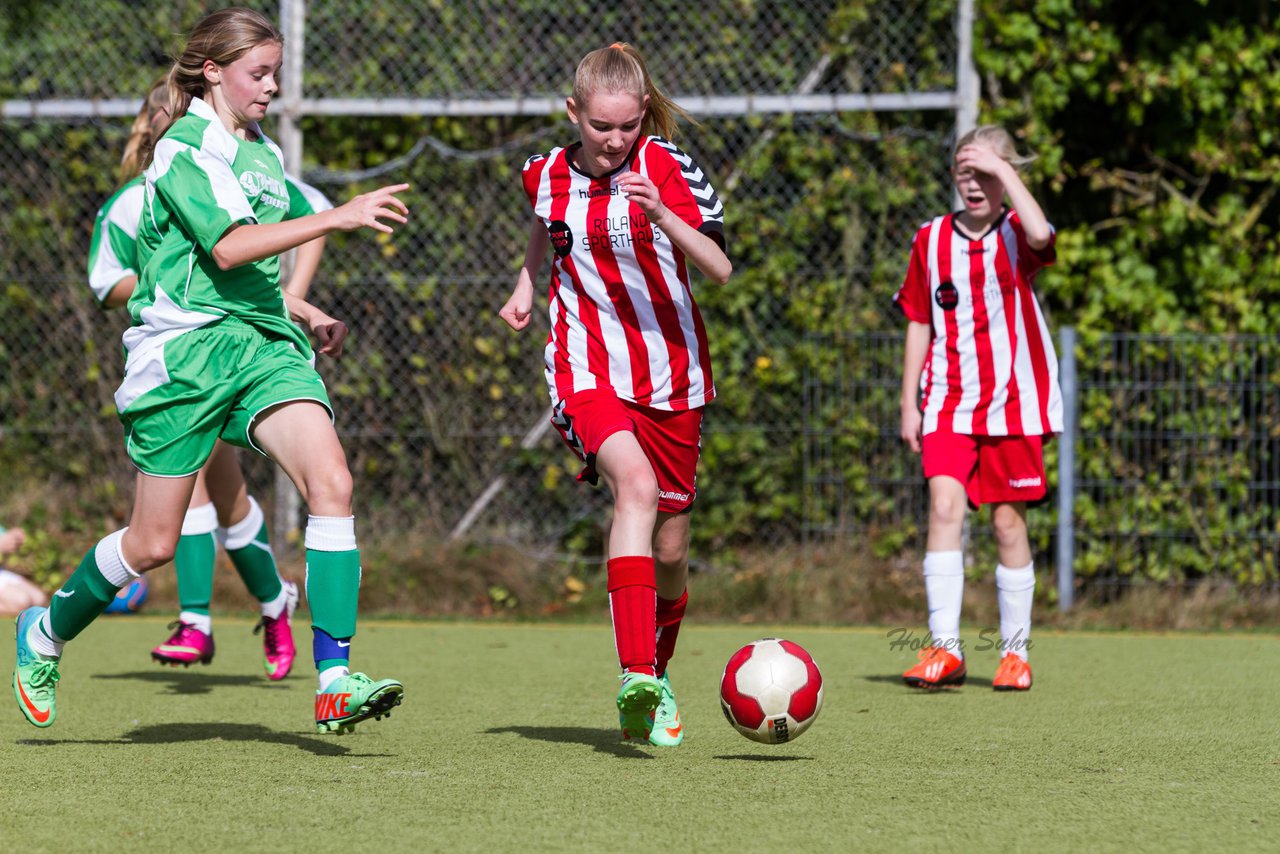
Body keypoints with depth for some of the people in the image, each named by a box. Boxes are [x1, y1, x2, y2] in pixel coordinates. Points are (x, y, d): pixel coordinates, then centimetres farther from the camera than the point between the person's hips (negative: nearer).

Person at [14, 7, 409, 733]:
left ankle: (336, 685, -23)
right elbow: (227, 247, -24)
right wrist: (337, 218, -28)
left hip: (263, 345, 6)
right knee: (154, 543, 1)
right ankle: (47, 634, 30)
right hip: (185, 350, -6)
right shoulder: (184, 150, -9)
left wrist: (306, 314, 16)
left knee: (332, 481, -19)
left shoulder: (264, 154, 16)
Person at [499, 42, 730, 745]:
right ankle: (636, 675, -40)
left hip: (671, 372, 1)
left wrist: (663, 215, -31)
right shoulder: (548, 176, 3)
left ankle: (657, 675, 37)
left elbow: (720, 269, -18)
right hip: (587, 371, -1)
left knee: (669, 547, 8)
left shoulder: (666, 167, -7)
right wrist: (526, 284, 18)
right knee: (635, 482, -30)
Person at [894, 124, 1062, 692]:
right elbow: (919, 324, 12)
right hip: (949, 402, 1)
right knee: (944, 505, -16)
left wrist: (1003, 169, -20)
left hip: (1013, 400, -1)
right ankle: (944, 647, -18)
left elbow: (1040, 234, -28)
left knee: (1008, 520, 4)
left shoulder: (1016, 235, -1)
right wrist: (910, 402, 8)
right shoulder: (933, 239, 6)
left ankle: (1015, 650, 17)